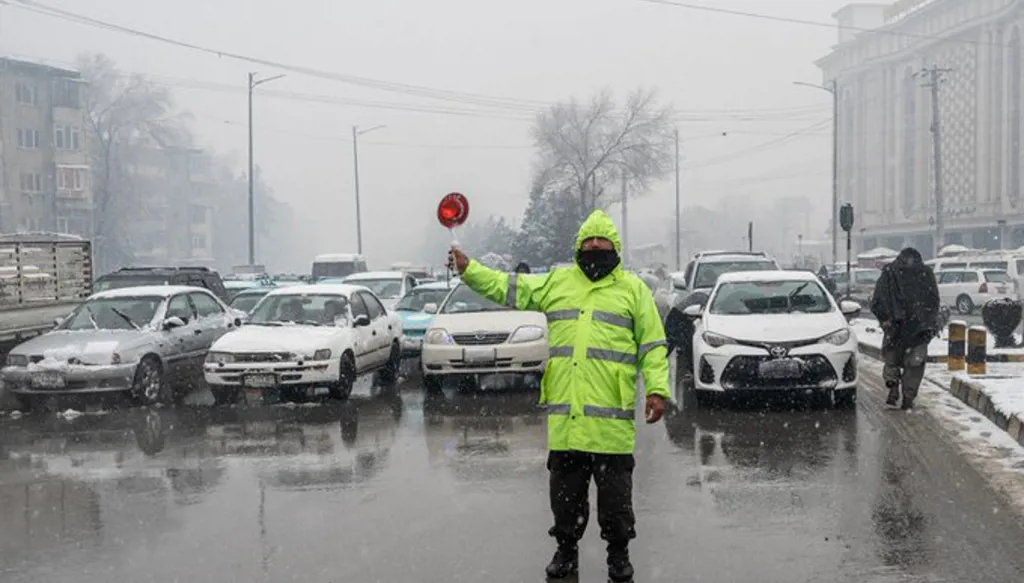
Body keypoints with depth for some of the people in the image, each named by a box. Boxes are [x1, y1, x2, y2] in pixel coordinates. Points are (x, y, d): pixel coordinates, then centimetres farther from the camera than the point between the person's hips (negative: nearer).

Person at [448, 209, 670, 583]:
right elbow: (508, 289, 17)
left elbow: (652, 345, 4)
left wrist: (657, 389, -5)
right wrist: (469, 270, 10)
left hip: (611, 415, -3)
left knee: (615, 490, 3)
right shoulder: (557, 282, 14)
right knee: (565, 489, 10)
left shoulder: (633, 289, 6)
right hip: (564, 412, 3)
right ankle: (566, 549, 24)